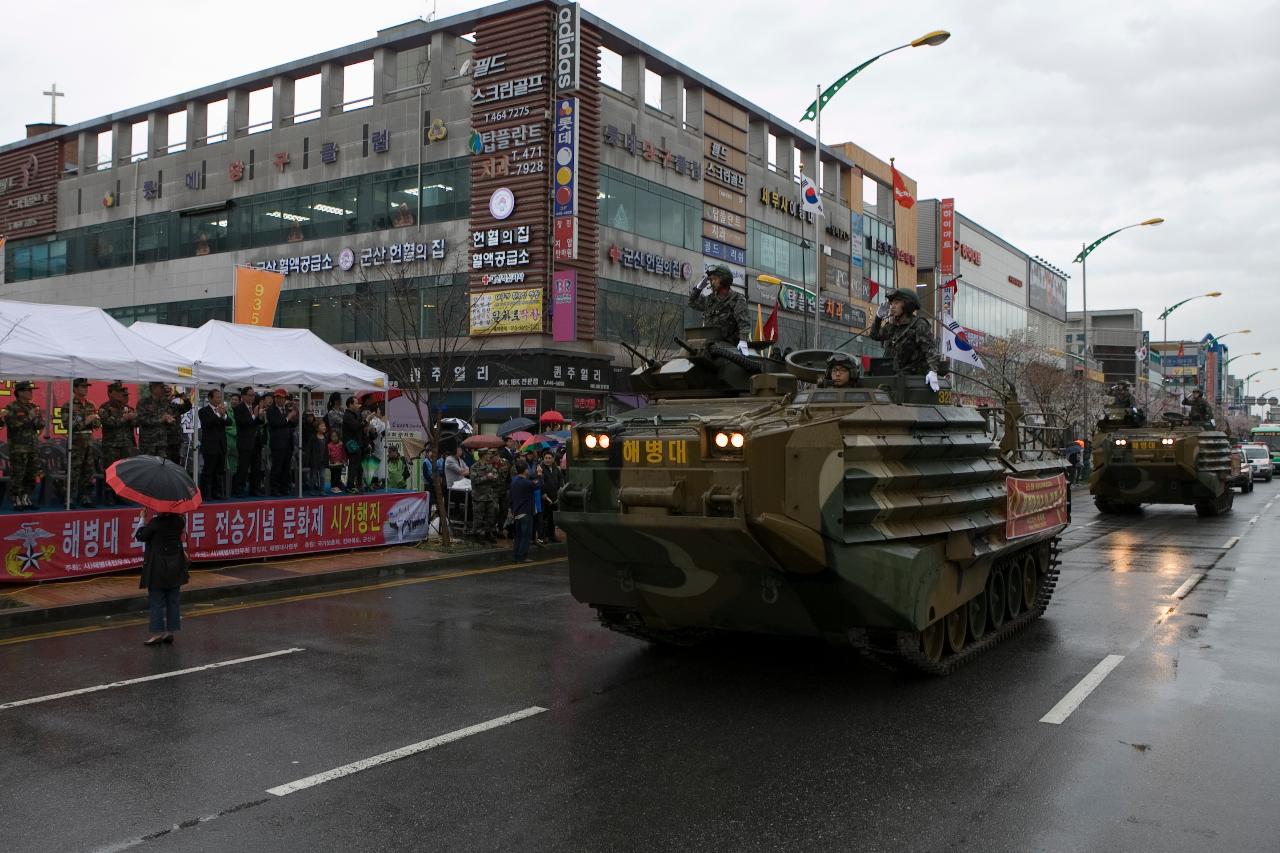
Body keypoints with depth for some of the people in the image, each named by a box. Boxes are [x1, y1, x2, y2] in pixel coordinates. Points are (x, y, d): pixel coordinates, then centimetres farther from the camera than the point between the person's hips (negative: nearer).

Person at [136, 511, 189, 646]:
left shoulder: (155, 523, -17)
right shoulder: (179, 521, -3)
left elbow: (140, 537, -7)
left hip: (158, 569, -5)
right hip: (175, 569, 5)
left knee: (157, 601, 3)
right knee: (172, 601, 10)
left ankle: (157, 633, 5)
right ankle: (170, 632, 15)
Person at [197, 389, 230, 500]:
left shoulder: (223, 410, 14)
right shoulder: (203, 411, -2)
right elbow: (207, 423, -18)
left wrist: (224, 414, -18)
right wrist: (218, 414, -21)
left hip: (221, 446, 6)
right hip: (210, 446, -6)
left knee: (220, 471, 8)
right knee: (208, 471, -4)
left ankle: (218, 493, 14)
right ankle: (205, 494, 0)